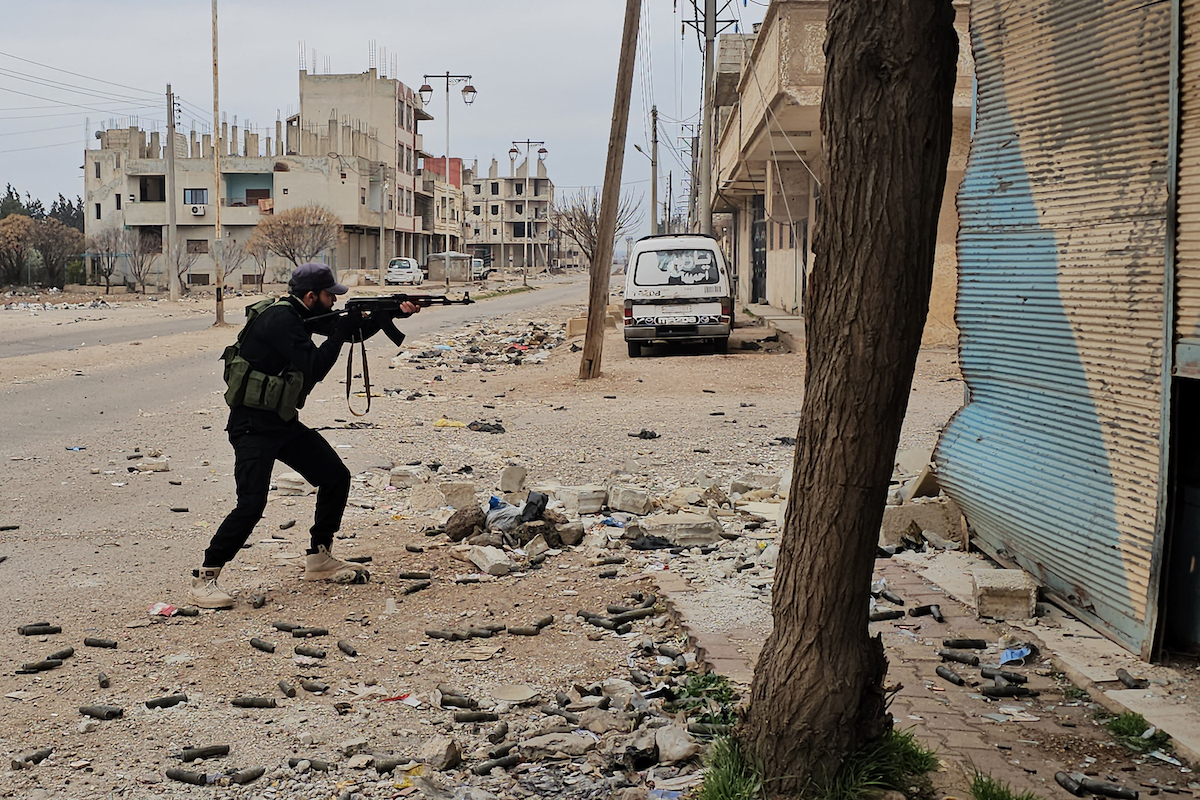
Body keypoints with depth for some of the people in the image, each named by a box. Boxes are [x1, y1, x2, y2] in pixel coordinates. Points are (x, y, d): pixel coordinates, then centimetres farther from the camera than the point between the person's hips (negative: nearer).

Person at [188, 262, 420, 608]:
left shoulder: (304, 314, 7)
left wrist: (395, 312, 6)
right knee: (251, 504, -19)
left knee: (336, 477, 9)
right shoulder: (279, 318, -21)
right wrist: (341, 330, -15)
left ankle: (318, 559, 22)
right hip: (253, 426, -10)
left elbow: (353, 332, 17)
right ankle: (204, 580, -8)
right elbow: (314, 369, -25)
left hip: (285, 423, 10)